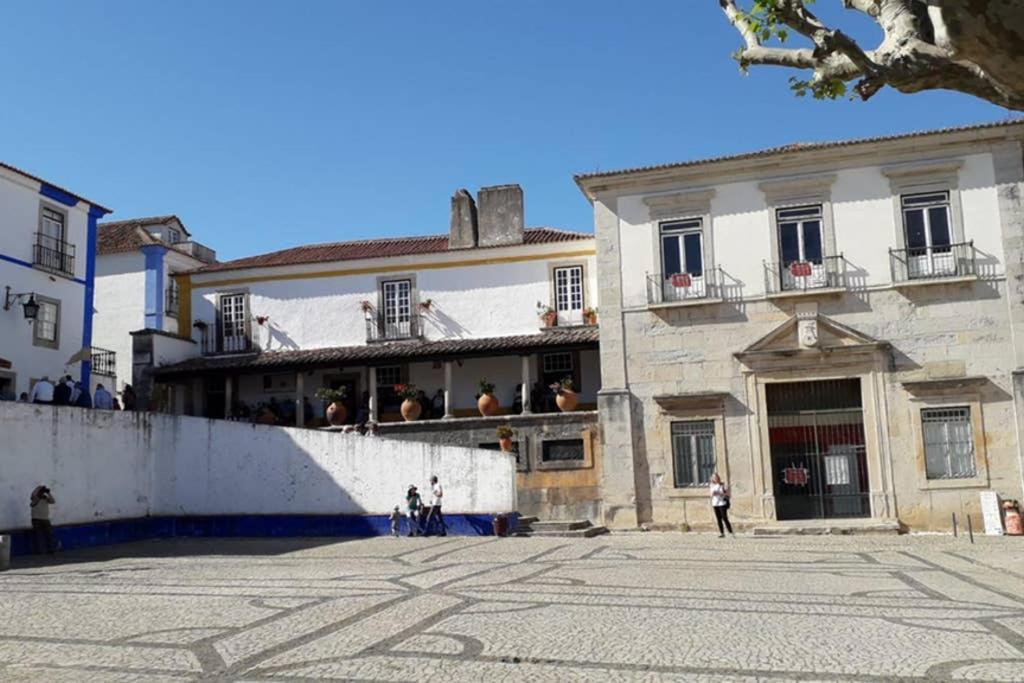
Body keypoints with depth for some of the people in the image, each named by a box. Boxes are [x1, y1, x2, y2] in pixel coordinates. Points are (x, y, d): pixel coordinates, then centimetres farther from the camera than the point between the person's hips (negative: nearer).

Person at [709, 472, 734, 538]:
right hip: (715, 504, 5)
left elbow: (727, 494, -7)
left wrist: (719, 493, -17)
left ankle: (731, 533, -5)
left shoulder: (723, 485, -4)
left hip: (722, 503, -5)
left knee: (725, 518, -10)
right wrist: (712, 494, -4)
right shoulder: (712, 486, 11)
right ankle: (722, 533, 8)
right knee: (718, 519, 3)